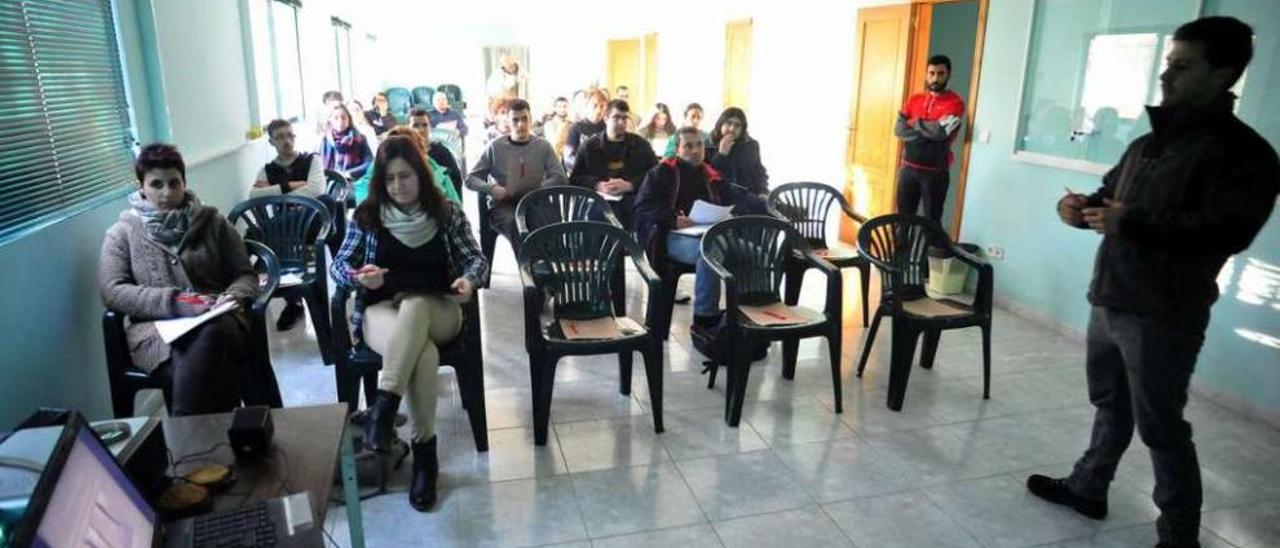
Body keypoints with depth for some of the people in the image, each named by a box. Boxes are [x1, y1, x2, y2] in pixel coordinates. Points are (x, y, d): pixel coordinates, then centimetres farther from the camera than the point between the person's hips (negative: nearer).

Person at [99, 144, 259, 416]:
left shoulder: (212, 221, 14)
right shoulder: (122, 232, 12)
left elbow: (246, 275, 14)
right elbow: (112, 291, 1)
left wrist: (233, 296, -11)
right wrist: (174, 302, -14)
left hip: (218, 324, 1)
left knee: (208, 335, -39)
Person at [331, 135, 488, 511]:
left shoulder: (447, 213, 3)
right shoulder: (366, 214, 4)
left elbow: (477, 259, 3)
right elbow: (338, 265, 6)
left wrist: (469, 280, -21)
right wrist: (359, 276, -19)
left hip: (437, 310, 0)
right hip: (381, 311, 0)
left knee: (413, 305, -40)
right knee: (424, 353, -36)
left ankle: (382, 409, -36)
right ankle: (424, 450, -28)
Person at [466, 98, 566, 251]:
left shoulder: (543, 146, 10)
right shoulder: (495, 147, 6)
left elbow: (559, 177, 2)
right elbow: (470, 179, 6)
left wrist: (539, 189, -14)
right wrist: (491, 189, -14)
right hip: (502, 206, -1)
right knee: (515, 222, -36)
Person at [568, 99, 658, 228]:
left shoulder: (641, 145, 17)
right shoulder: (589, 146, 17)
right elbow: (575, 179, 12)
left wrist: (629, 185, -9)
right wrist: (597, 186, -7)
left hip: (633, 199, 1)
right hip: (599, 200, -1)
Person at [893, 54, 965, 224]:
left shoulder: (955, 103, -5)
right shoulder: (914, 100, 10)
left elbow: (940, 131, -21)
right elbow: (899, 130, -2)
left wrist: (916, 123, -5)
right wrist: (928, 132, -14)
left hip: (935, 172, -4)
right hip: (908, 168, 5)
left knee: (932, 221, 2)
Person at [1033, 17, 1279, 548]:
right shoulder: (1148, 143, 14)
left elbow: (1228, 229, -24)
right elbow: (1111, 196, 24)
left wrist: (1129, 223, -26)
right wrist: (1085, 208, 1)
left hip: (1164, 315, -7)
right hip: (1109, 300, 8)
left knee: (1161, 427, 2)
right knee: (1110, 404, 21)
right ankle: (1087, 487, 38)